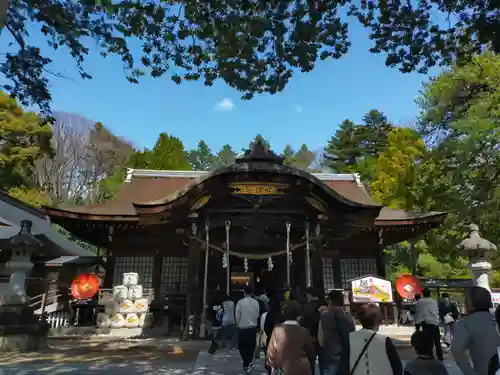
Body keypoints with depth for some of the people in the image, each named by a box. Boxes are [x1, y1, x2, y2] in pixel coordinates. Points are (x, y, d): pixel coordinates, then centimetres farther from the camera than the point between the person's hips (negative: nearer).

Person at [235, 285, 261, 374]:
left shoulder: (240, 302, -14)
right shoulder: (256, 302, -6)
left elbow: (237, 316, -6)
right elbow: (257, 315, 1)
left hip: (243, 328, -3)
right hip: (253, 327, 3)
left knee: (242, 346, 9)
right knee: (251, 346, 16)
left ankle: (247, 365, -2)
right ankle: (247, 364, 25)